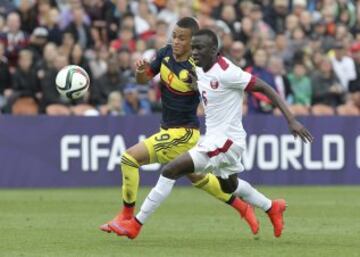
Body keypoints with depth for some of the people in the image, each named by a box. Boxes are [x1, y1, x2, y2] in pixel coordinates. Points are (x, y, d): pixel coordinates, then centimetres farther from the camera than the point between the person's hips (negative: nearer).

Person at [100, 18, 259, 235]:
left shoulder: (196, 68, -23)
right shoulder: (166, 54, -2)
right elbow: (144, 79, 6)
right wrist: (141, 70, -15)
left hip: (183, 133, -9)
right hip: (169, 128, 9)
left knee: (129, 158, -15)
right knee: (198, 178, 26)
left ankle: (127, 216, -2)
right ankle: (243, 209, 41)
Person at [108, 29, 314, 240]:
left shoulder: (226, 72, -22)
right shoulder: (199, 70, 3)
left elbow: (265, 88, -20)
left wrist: (292, 120, -24)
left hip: (225, 139, -10)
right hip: (215, 137, 10)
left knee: (170, 170, -15)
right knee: (229, 185, 32)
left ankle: (136, 224, -10)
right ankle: (272, 208, 52)